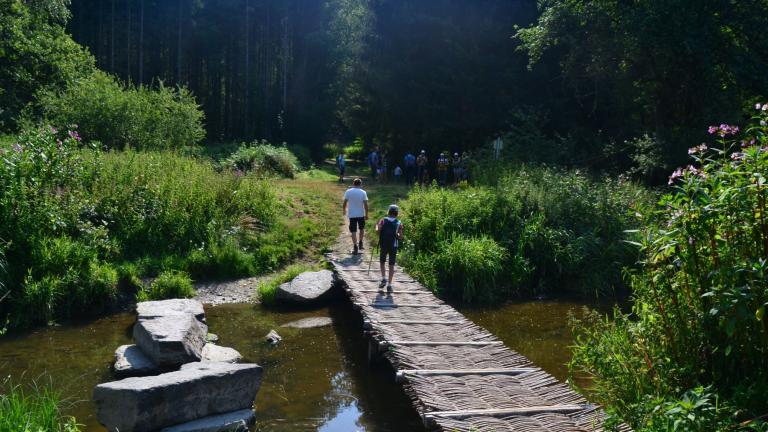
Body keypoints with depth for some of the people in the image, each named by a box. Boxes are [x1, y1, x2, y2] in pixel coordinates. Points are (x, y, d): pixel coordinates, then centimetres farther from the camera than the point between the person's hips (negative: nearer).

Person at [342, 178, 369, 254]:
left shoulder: (348, 192, -5)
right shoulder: (363, 192, -7)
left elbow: (345, 203, -2)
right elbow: (365, 204, -9)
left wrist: (344, 210, 16)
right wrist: (366, 214, -1)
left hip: (352, 214, 0)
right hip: (361, 214, 0)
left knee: (353, 231, 2)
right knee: (362, 228, 24)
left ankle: (355, 247, -3)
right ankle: (360, 243, 27)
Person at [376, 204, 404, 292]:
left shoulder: (383, 220, 1)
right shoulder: (399, 223, 2)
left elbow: (378, 231, -12)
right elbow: (400, 237, -5)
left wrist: (377, 226, 9)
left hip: (383, 245, 0)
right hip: (393, 246, 0)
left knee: (382, 262, 21)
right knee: (391, 265, 5)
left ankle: (384, 278, 6)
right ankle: (389, 285, 2)